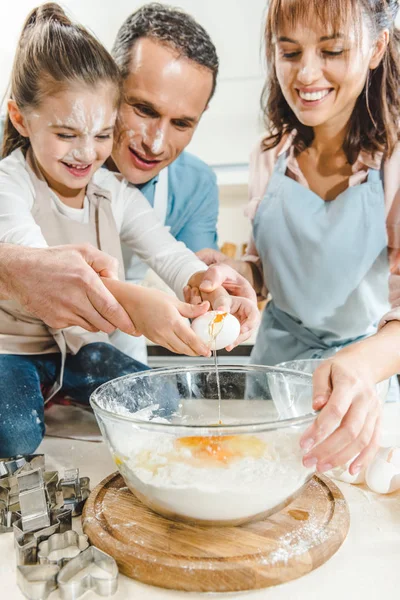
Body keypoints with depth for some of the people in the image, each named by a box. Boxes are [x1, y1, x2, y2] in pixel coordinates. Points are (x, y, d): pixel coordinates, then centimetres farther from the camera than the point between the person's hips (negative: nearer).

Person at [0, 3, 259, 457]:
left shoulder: (117, 195, -3)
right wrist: (132, 301, -55)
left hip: (80, 344, 5)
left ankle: (63, 395, 12)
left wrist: (217, 294, -38)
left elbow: (170, 254, -14)